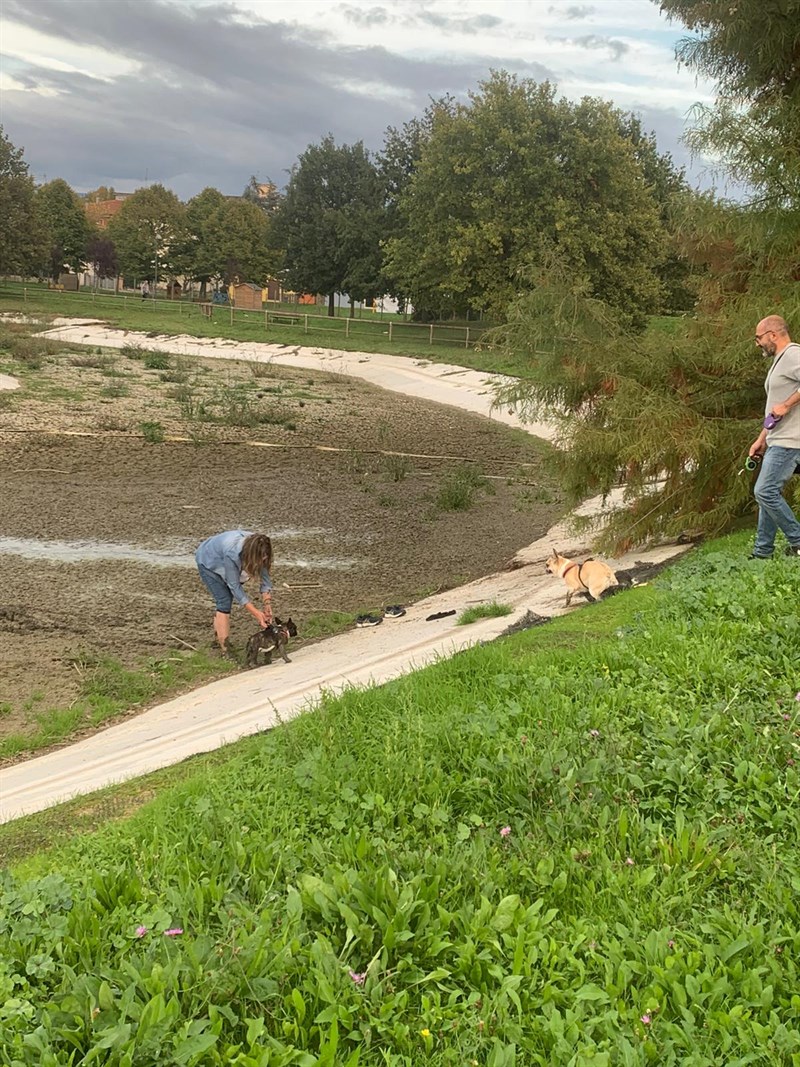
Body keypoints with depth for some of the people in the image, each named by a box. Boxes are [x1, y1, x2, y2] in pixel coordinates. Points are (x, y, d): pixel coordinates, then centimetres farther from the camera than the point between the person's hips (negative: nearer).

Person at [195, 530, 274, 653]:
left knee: (225, 599, 12)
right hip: (207, 562, -6)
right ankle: (224, 647, -12)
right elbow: (234, 586, -35)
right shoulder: (232, 553, -43)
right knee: (225, 602, -16)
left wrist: (268, 606, -27)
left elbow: (265, 578, -18)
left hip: (220, 561, 6)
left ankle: (218, 636, 32)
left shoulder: (257, 549, -26)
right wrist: (256, 613, -35)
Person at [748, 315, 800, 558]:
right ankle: (762, 553, 16)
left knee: (765, 492, -13)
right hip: (777, 441, 11)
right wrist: (761, 440, 23)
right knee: (768, 493, 11)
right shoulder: (779, 361, 22)